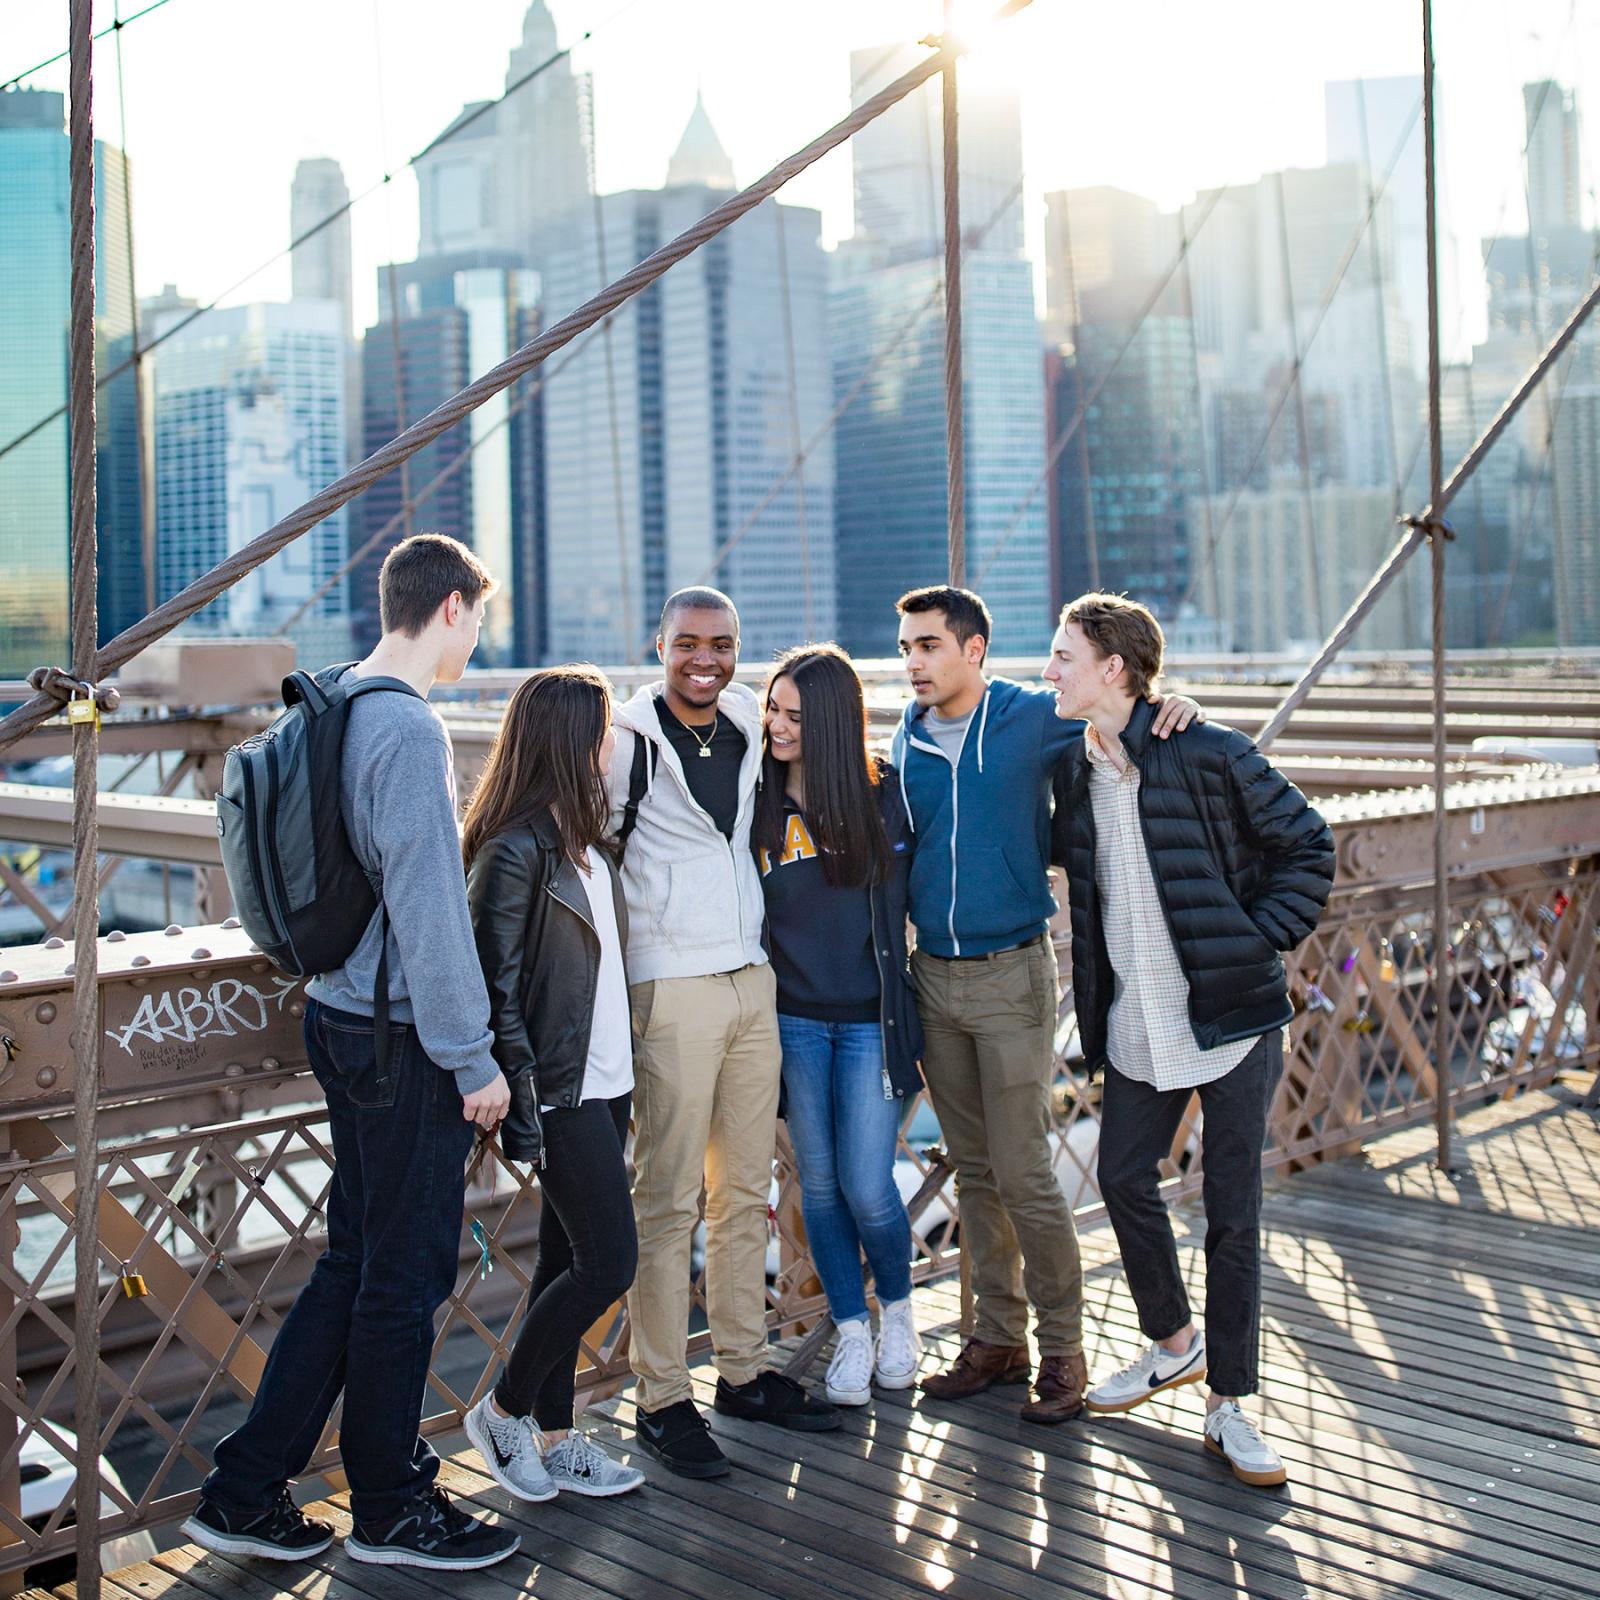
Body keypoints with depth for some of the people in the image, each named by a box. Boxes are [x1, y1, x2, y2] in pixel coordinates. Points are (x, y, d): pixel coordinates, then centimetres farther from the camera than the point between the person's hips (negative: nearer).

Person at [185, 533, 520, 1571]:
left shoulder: (333, 709, 11)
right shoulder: (411, 728, -18)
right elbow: (429, 907, -20)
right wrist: (473, 1057, -14)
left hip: (342, 1015, 9)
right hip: (405, 1042, -9)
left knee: (356, 1262, 17)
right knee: (406, 1276, 5)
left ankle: (245, 1494, 23)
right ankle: (390, 1511, 21)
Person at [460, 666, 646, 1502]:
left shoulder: (582, 836, 11)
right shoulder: (515, 850, -17)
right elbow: (497, 989, -18)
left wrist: (622, 1077, 14)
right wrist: (519, 1105, -19)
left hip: (603, 1084, 9)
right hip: (559, 1091, -9)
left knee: (566, 1260, 13)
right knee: (609, 1261, -5)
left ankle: (553, 1437, 23)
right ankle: (503, 1410, 13)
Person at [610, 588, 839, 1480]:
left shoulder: (751, 730, 10)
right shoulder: (628, 742, -9)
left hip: (753, 980, 7)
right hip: (671, 990, -6)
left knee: (746, 1189, 13)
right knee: (669, 1198, -3)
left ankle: (745, 1371, 24)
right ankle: (662, 1399, 7)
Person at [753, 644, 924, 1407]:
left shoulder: (884, 794, -5)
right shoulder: (757, 801, -1)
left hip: (869, 1020, -2)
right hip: (794, 1019, 2)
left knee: (867, 1187, -4)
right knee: (819, 1185, 9)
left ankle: (898, 1310, 24)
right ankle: (851, 1332, 25)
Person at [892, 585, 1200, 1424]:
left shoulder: (1034, 719, -7)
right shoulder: (908, 740, 7)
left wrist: (1176, 705, -15)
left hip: (1011, 976, -5)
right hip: (933, 978, 5)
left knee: (1022, 1173, -4)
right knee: (973, 1172, 12)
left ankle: (1063, 1346, 10)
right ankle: (998, 1336, 24)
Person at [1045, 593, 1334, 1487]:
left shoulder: (1211, 757, -13)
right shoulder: (1075, 768, 4)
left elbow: (1307, 847, -4)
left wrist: (1259, 942, -9)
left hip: (1232, 1016, -6)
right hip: (1136, 1026, 6)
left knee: (1232, 1212, 2)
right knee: (1124, 1180, 13)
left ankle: (1230, 1404, 15)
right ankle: (1174, 1345, 37)